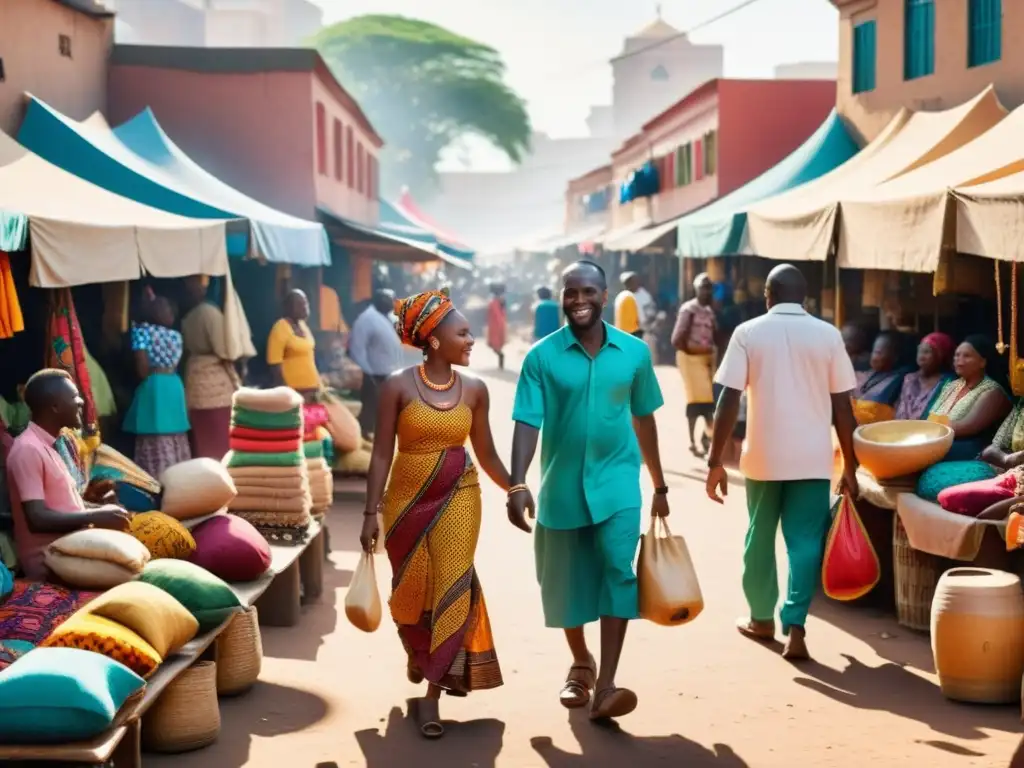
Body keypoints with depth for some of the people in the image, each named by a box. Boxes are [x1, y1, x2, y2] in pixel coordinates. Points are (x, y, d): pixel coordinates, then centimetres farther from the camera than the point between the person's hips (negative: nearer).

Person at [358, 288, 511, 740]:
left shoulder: (474, 389, 0)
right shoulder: (398, 386, -9)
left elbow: (486, 454, 9)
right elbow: (382, 453, -6)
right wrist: (371, 513, -8)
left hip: (459, 499, 1)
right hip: (406, 500, -1)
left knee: (451, 591, -5)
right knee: (410, 592, 12)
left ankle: (432, 692, 4)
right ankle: (416, 652, 46)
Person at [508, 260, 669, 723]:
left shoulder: (634, 352, 0)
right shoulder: (542, 356, -6)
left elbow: (644, 419, 10)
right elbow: (527, 423, -11)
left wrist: (660, 486, 14)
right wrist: (517, 485, -22)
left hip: (616, 483, 0)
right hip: (561, 486, 0)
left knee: (618, 572, -14)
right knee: (565, 582, 12)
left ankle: (606, 685, -15)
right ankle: (580, 664, 35)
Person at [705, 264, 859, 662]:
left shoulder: (748, 333, -2)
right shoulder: (828, 335, 1)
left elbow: (729, 400, -7)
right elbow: (842, 407, 1)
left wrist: (715, 460, -3)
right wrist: (850, 465, 8)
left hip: (763, 456, 0)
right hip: (813, 458, 0)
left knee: (760, 537, 16)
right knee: (805, 542, 3)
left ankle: (761, 618, 29)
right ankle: (795, 628, -8)